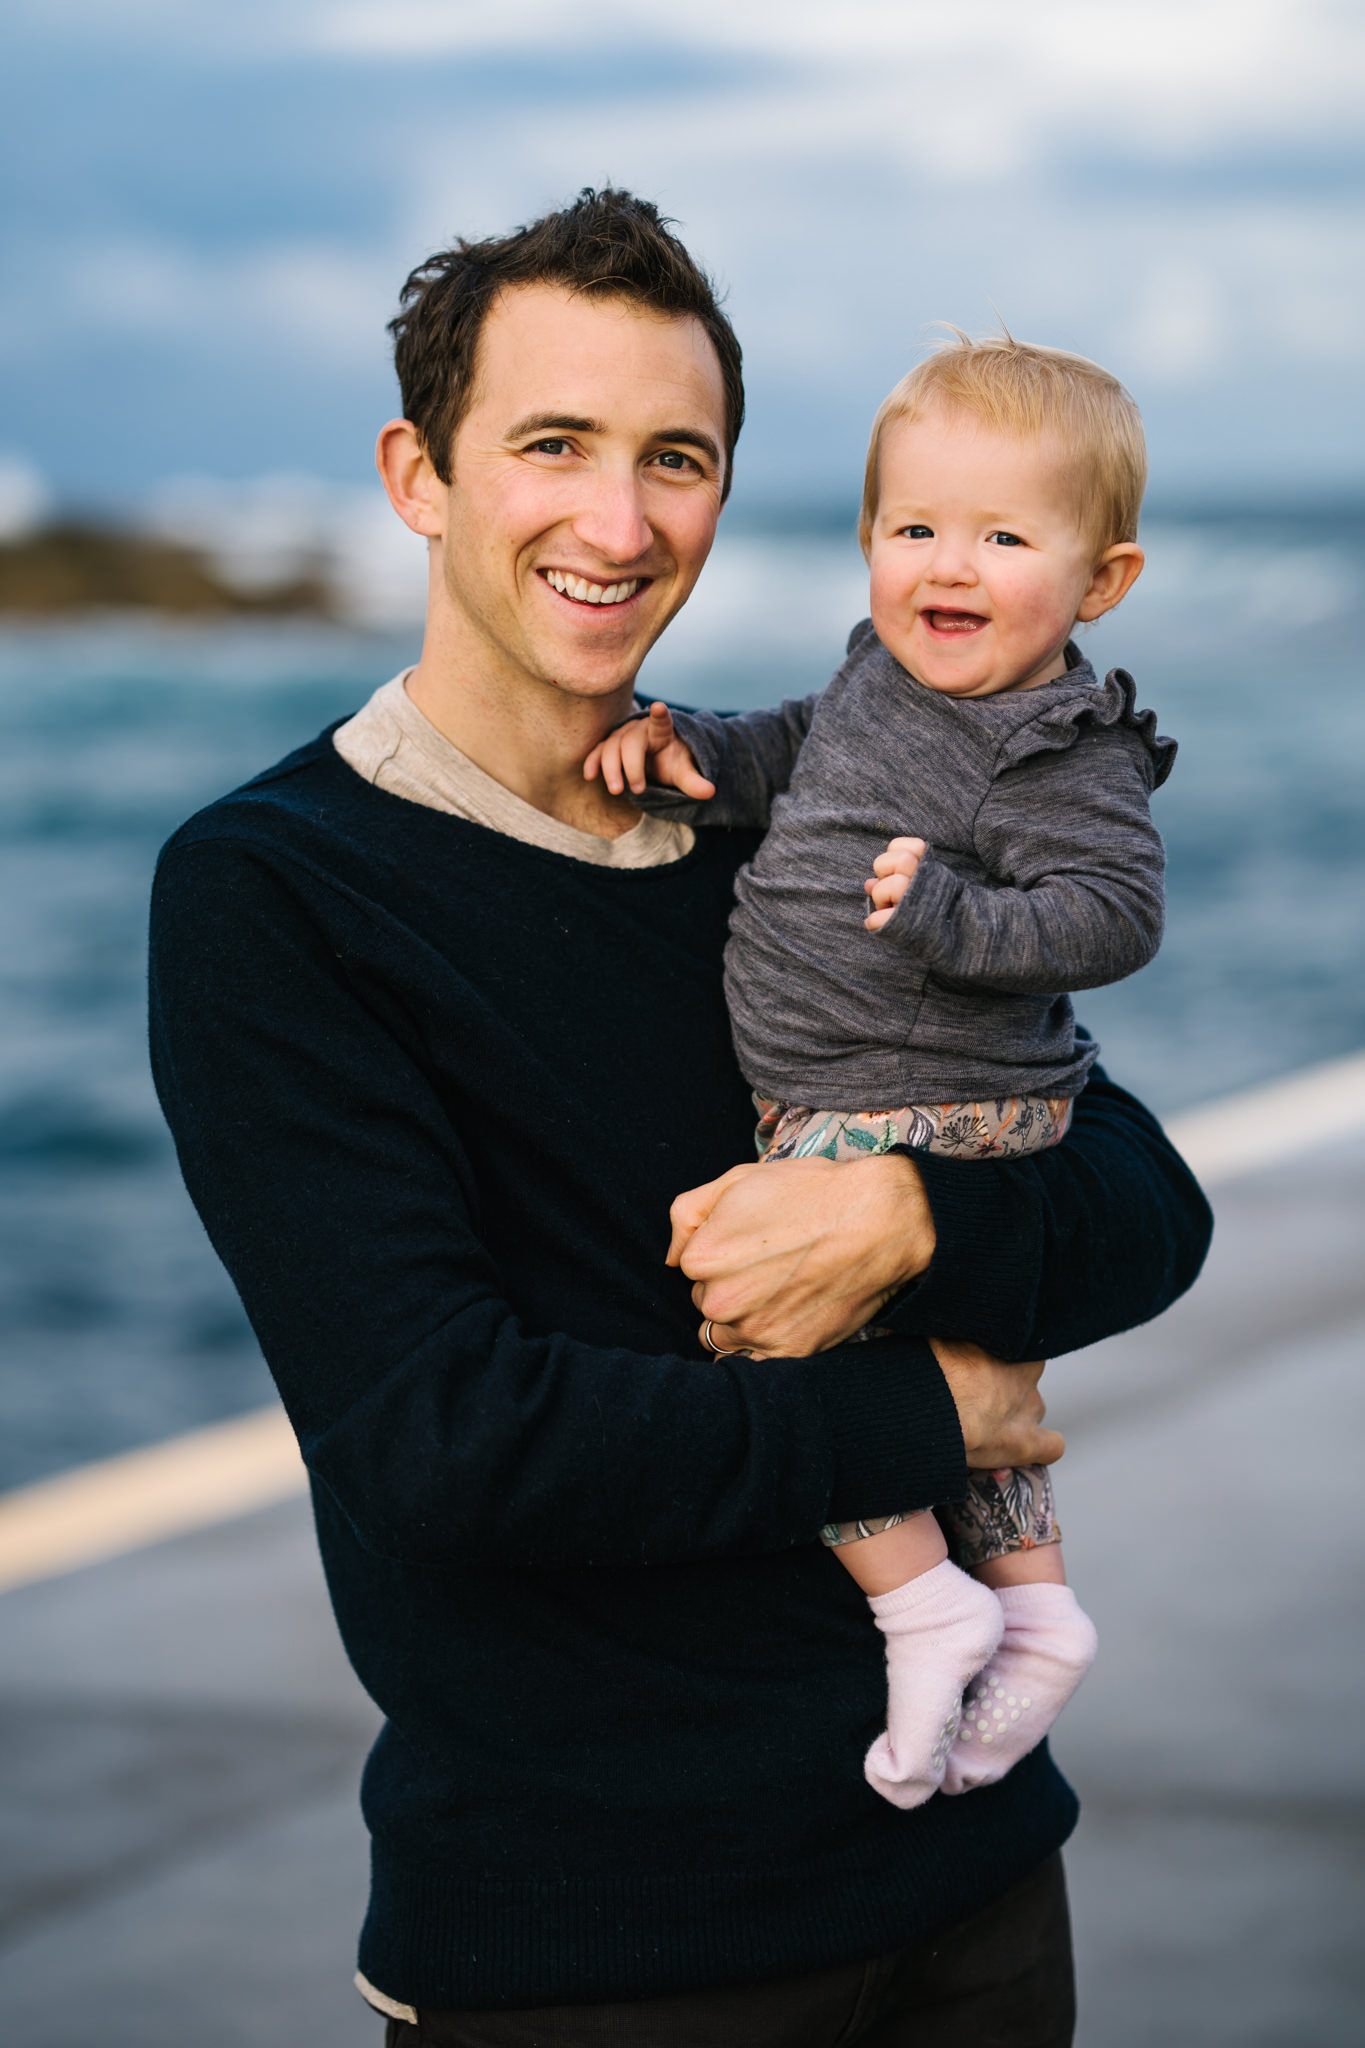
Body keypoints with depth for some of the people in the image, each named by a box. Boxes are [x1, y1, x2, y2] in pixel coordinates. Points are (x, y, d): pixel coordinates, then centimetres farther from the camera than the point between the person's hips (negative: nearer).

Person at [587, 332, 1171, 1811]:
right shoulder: (886, 677, 7)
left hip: (921, 1116, -10)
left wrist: (957, 918, -35)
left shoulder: (1065, 761, -19)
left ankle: (922, 1605, -2)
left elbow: (1116, 912, -25)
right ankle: (1035, 1610, 32)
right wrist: (688, 752, 6)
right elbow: (794, 754, 22)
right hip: (835, 1105, 10)